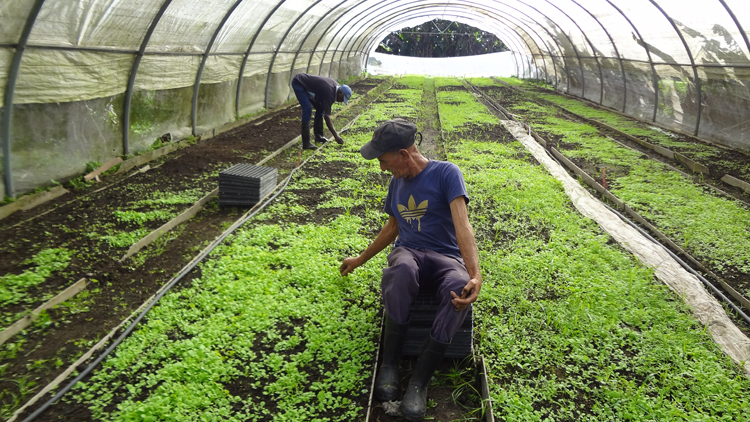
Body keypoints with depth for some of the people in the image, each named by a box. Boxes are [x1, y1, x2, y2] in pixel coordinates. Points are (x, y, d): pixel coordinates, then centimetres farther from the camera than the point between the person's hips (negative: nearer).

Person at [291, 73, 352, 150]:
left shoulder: (335, 86, -3)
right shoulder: (329, 92, -30)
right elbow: (327, 117, -30)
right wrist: (336, 136, -28)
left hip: (305, 84, 10)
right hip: (298, 83, -10)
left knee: (320, 108, 7)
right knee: (307, 110, -21)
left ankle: (318, 136, 15)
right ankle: (306, 143, -20)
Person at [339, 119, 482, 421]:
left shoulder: (446, 173, -8)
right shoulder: (397, 183, 12)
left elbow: (461, 224, -21)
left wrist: (475, 276, -36)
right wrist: (359, 260, 36)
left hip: (446, 257, -3)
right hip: (408, 251, 3)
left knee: (459, 288, -40)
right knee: (401, 270, -38)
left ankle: (420, 379, -30)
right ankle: (389, 364, -26)